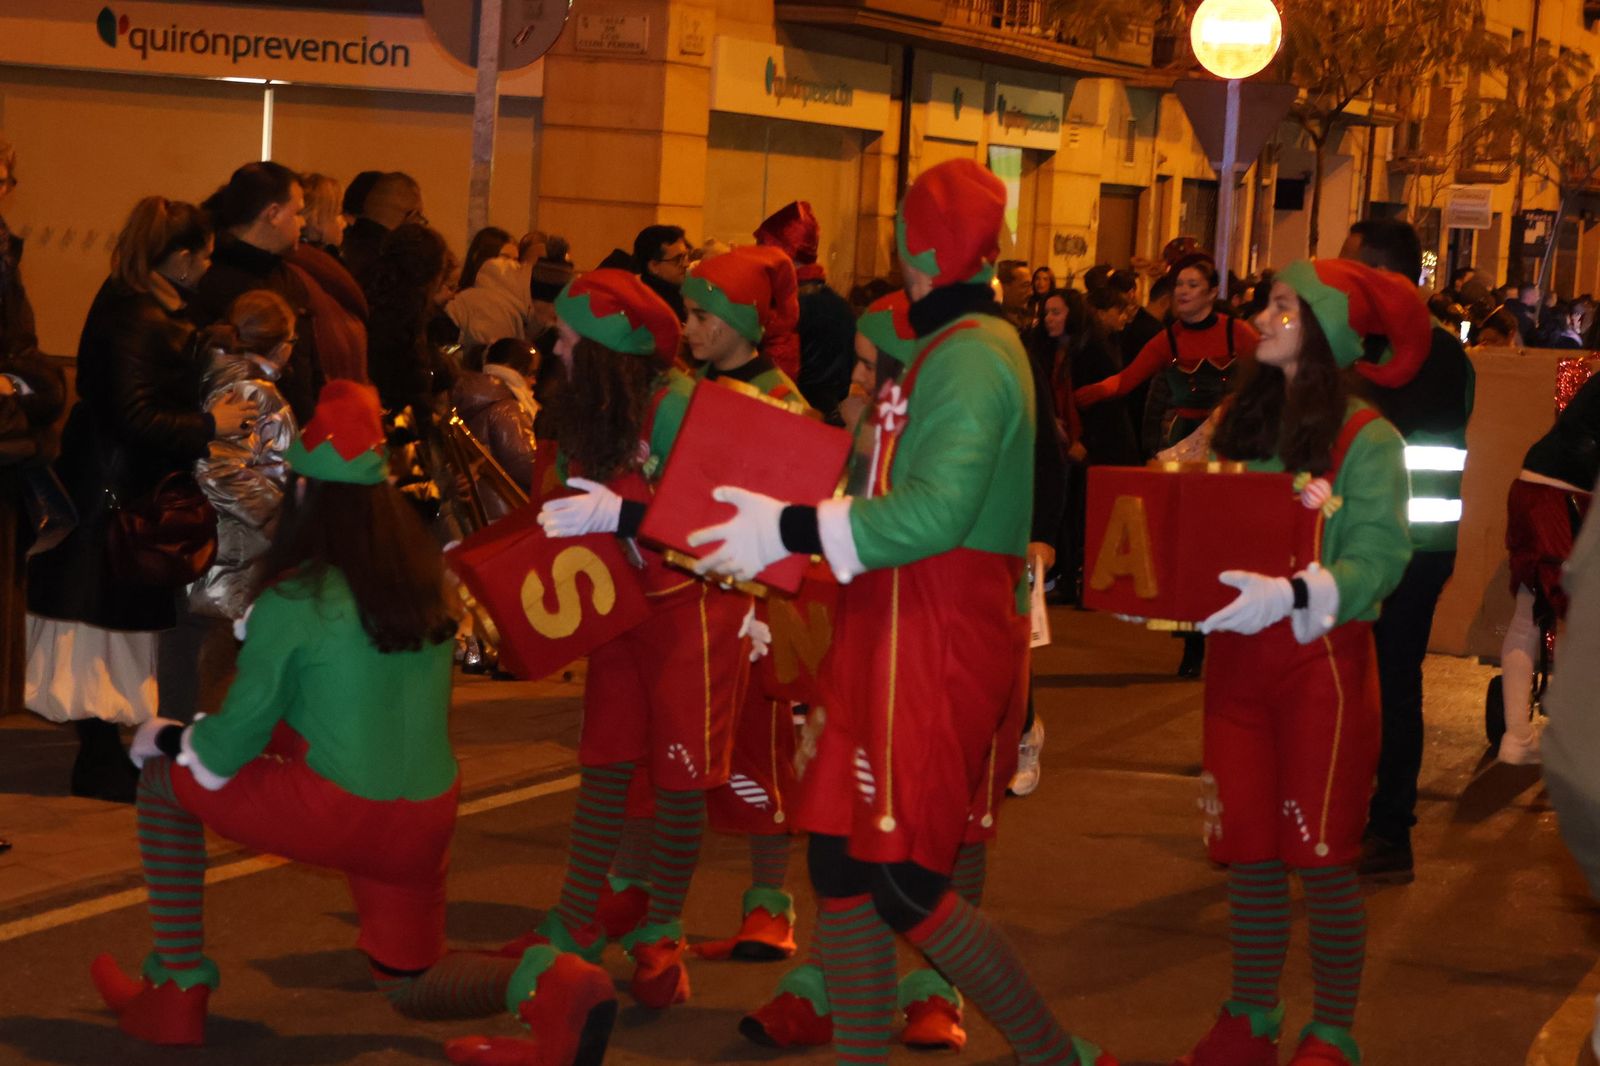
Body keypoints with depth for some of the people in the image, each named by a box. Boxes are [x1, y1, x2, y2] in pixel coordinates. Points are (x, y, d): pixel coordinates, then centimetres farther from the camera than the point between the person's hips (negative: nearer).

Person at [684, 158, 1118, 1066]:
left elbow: (932, 514, -27)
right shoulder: (963, 344, 17)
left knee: (903, 882, -8)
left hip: (939, 646, -10)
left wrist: (792, 530, -22)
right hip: (900, 637, 10)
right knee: (840, 852, 10)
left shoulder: (969, 358, -16)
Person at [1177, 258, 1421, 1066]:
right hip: (1236, 661, 5)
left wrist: (1291, 595, -30)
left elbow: (1378, 560, -16)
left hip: (1321, 662, -5)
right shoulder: (1242, 423, 11)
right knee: (1248, 855, 10)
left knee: (1322, 860, 1)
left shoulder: (1365, 440, -8)